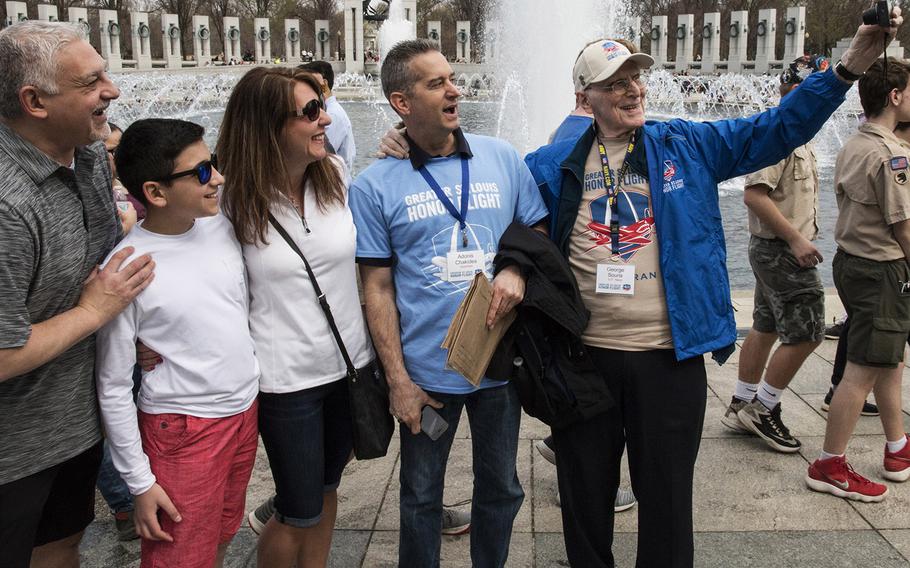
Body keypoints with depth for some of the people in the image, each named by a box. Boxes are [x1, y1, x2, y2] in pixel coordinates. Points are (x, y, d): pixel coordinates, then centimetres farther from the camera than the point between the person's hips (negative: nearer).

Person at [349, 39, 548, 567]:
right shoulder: (375, 185, -6)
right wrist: (398, 379, -8)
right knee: (421, 496, 15)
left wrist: (517, 271, -16)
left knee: (501, 487, 19)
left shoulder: (503, 158, 0)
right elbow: (378, 289, -5)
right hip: (426, 371, -2)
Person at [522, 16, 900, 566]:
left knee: (667, 495, 12)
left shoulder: (688, 146, 3)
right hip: (585, 354, 1)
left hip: (670, 356, 0)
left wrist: (848, 67, -10)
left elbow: (779, 128, 0)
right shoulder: (557, 165, 3)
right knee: (586, 493, 16)